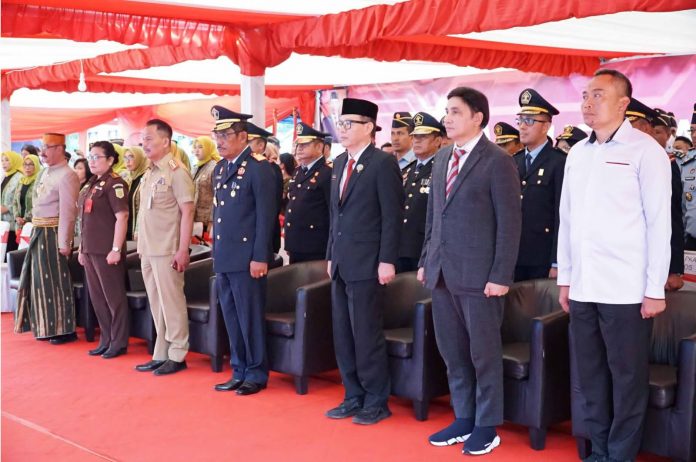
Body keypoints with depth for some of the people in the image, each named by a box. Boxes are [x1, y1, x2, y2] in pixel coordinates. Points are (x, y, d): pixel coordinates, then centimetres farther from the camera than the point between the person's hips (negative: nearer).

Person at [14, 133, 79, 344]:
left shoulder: (66, 175, -14)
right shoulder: (45, 172, 14)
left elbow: (67, 212, -18)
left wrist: (64, 242, -20)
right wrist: (36, 231, 14)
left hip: (53, 234, -9)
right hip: (38, 232, 9)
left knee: (56, 281, -2)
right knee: (40, 279, 13)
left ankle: (65, 330, 7)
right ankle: (47, 326, 24)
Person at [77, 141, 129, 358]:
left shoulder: (115, 183, -11)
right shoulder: (92, 184, 15)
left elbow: (122, 217, -17)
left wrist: (116, 249, -20)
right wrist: (82, 248, 18)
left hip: (107, 251, -9)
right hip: (90, 250, 9)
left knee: (114, 296, 0)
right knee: (97, 297, 13)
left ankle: (119, 342, 9)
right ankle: (106, 340, 23)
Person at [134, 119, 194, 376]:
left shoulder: (176, 171, -10)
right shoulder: (149, 173, 13)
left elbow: (187, 212, -13)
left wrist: (183, 250, -17)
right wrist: (141, 245, 13)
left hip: (167, 251, -8)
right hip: (147, 250, 8)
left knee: (172, 302, -1)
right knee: (156, 304, 12)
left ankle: (177, 356, 9)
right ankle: (161, 355, 20)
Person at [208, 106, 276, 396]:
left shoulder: (258, 167, -10)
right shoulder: (220, 168, 14)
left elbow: (266, 215, -13)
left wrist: (260, 257, -16)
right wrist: (216, 252, 14)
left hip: (246, 258, -8)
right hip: (223, 258, 8)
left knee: (250, 318, 0)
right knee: (231, 319, 13)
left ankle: (256, 374, 12)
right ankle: (239, 372, 23)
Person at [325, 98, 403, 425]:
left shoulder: (383, 163, -9)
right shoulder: (339, 163, 14)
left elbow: (393, 216, -12)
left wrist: (387, 261, -16)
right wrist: (331, 256, 16)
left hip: (366, 264, -8)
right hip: (341, 263, 8)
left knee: (366, 335, -2)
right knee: (343, 334, 11)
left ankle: (376, 402, 11)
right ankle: (354, 397, 23)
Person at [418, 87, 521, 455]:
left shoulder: (498, 162, -8)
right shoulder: (442, 158, 13)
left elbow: (509, 223, -10)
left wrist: (500, 276, -14)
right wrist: (426, 260, 13)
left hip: (478, 274, -7)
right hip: (442, 273, 7)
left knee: (484, 353, 5)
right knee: (452, 352, 13)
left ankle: (487, 426, 18)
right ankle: (463, 418, 26)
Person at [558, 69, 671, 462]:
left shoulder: (645, 150, -5)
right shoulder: (578, 153, 12)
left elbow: (659, 223, -7)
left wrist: (655, 289, -9)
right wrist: (565, 278, 12)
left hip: (626, 291, -5)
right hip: (583, 289, 6)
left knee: (627, 379, 4)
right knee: (591, 377, 13)